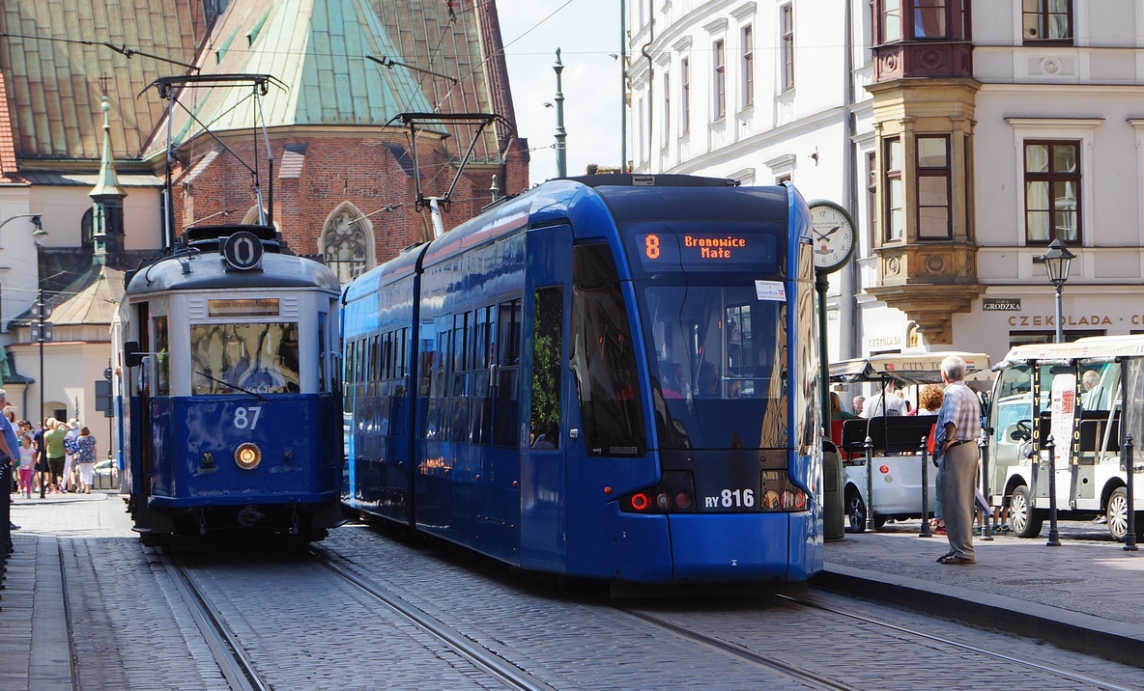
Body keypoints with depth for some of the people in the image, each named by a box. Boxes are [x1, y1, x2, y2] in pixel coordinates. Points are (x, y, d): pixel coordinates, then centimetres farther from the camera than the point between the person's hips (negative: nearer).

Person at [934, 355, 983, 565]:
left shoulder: (953, 393, -15)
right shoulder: (971, 393, 18)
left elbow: (951, 421, -33)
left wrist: (947, 440, -18)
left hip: (956, 451, -10)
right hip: (972, 446, 10)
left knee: (955, 502, -8)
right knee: (965, 502, 14)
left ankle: (963, 551, -9)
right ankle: (961, 547, 20)